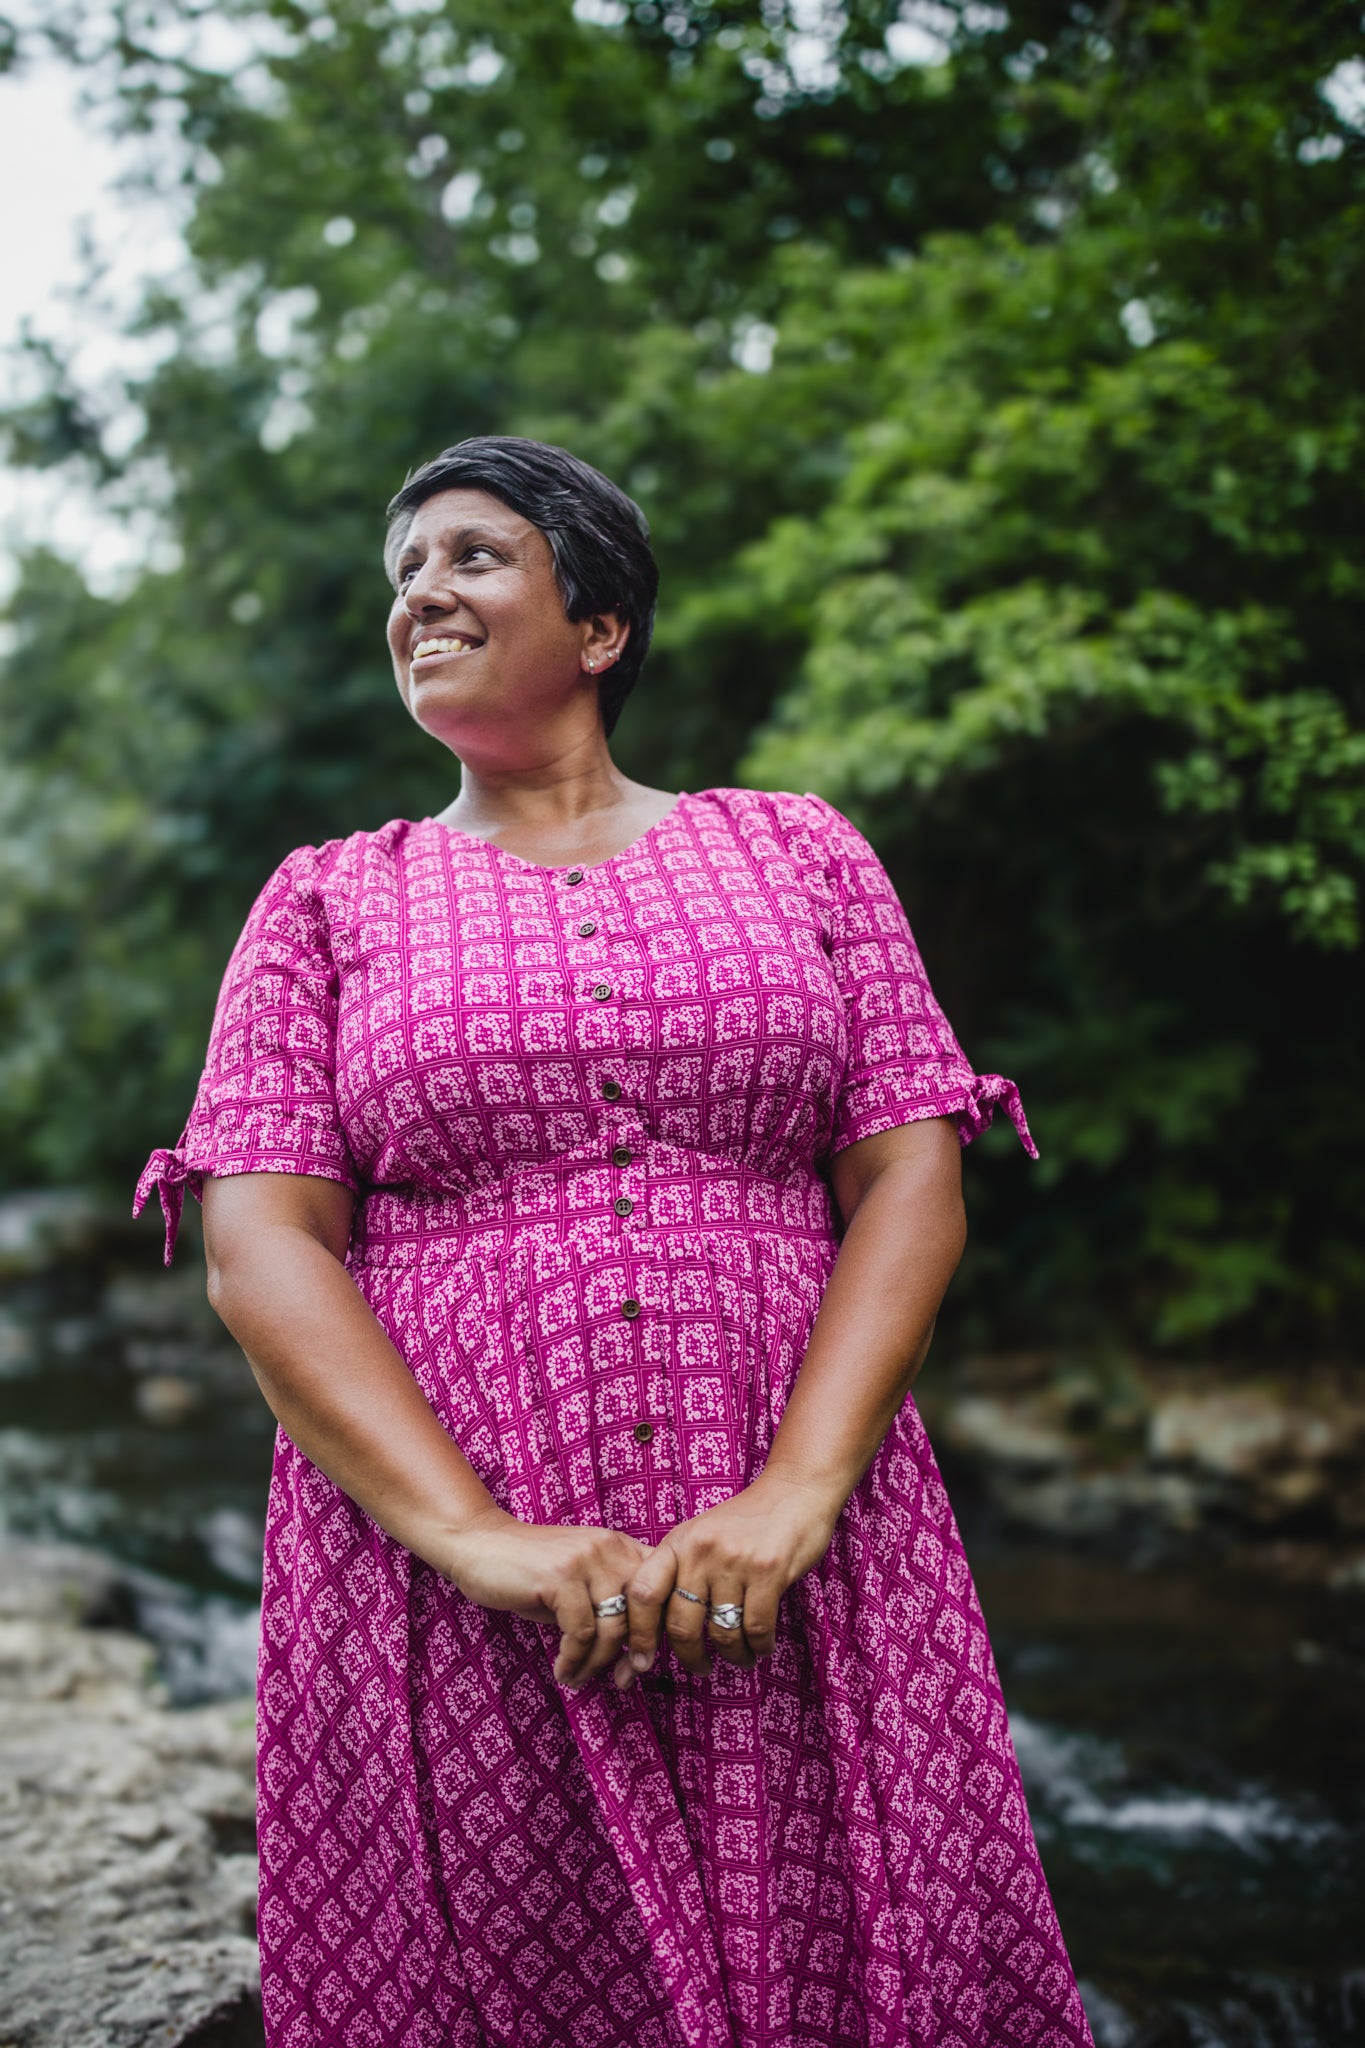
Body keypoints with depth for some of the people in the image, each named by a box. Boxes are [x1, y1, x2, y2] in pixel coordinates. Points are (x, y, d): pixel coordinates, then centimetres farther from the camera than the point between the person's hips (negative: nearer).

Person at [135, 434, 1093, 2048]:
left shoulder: (798, 853, 11)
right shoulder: (326, 901, 10)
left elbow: (911, 1183, 2)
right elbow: (258, 1245, -1)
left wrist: (792, 1502, -12)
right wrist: (475, 1535, -14)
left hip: (799, 1563, 1)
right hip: (442, 1593, 0)